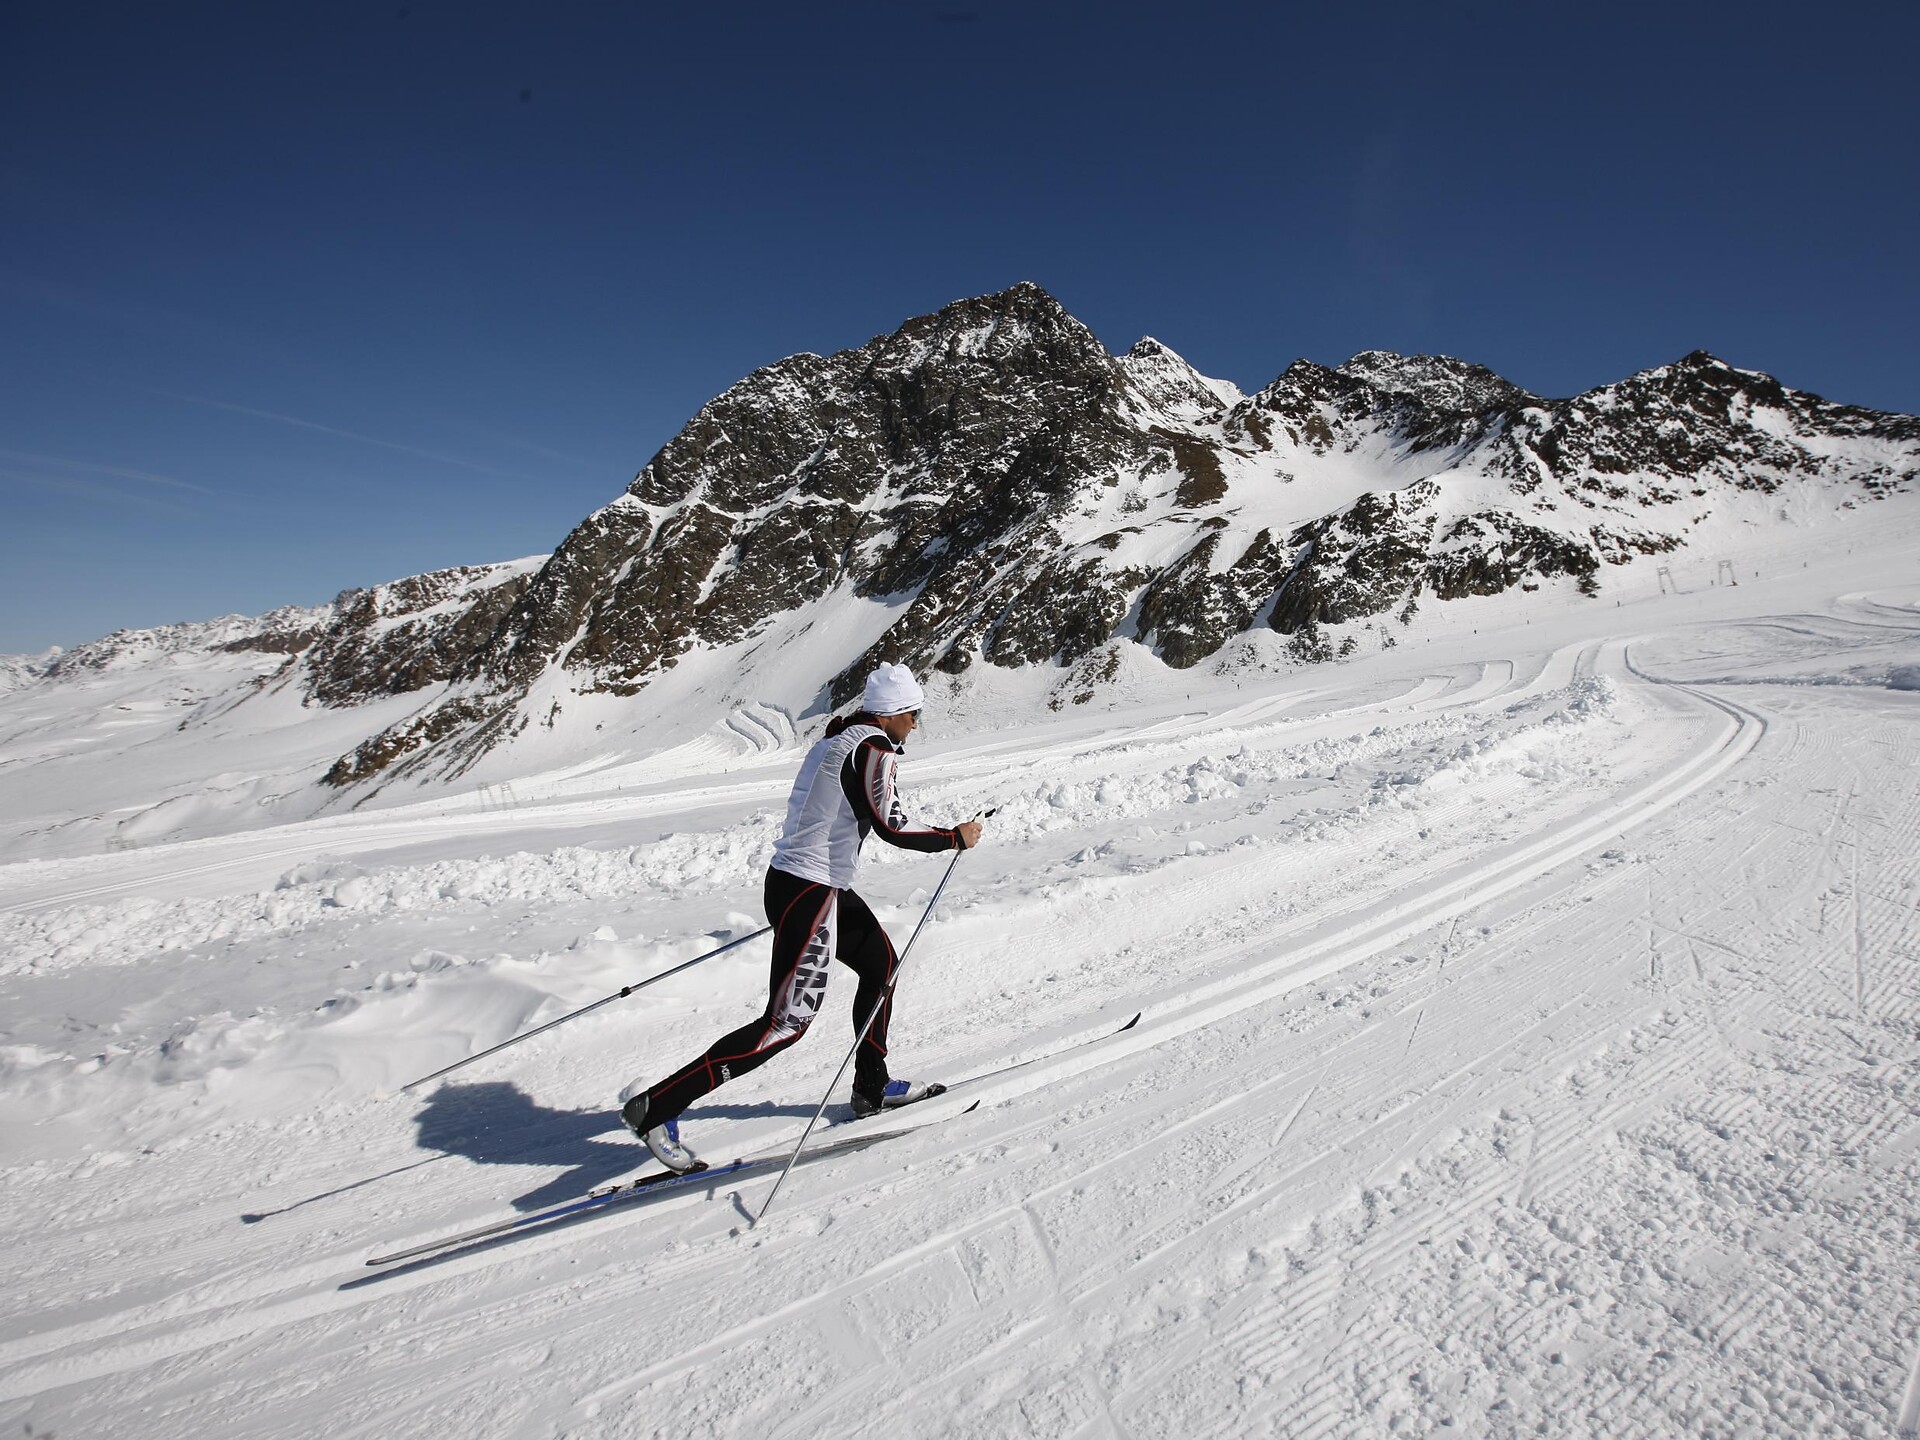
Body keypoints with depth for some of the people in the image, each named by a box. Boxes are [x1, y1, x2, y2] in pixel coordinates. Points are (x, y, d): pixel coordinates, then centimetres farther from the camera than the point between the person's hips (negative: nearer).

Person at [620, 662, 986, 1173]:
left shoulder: (837, 738, 13)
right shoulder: (873, 747, -14)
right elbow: (892, 827, -20)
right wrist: (956, 838, -7)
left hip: (821, 885, 10)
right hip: (810, 891, -10)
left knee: (881, 961, 21)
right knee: (787, 1022, -7)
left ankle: (873, 1087, 32)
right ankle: (654, 1106, -2)